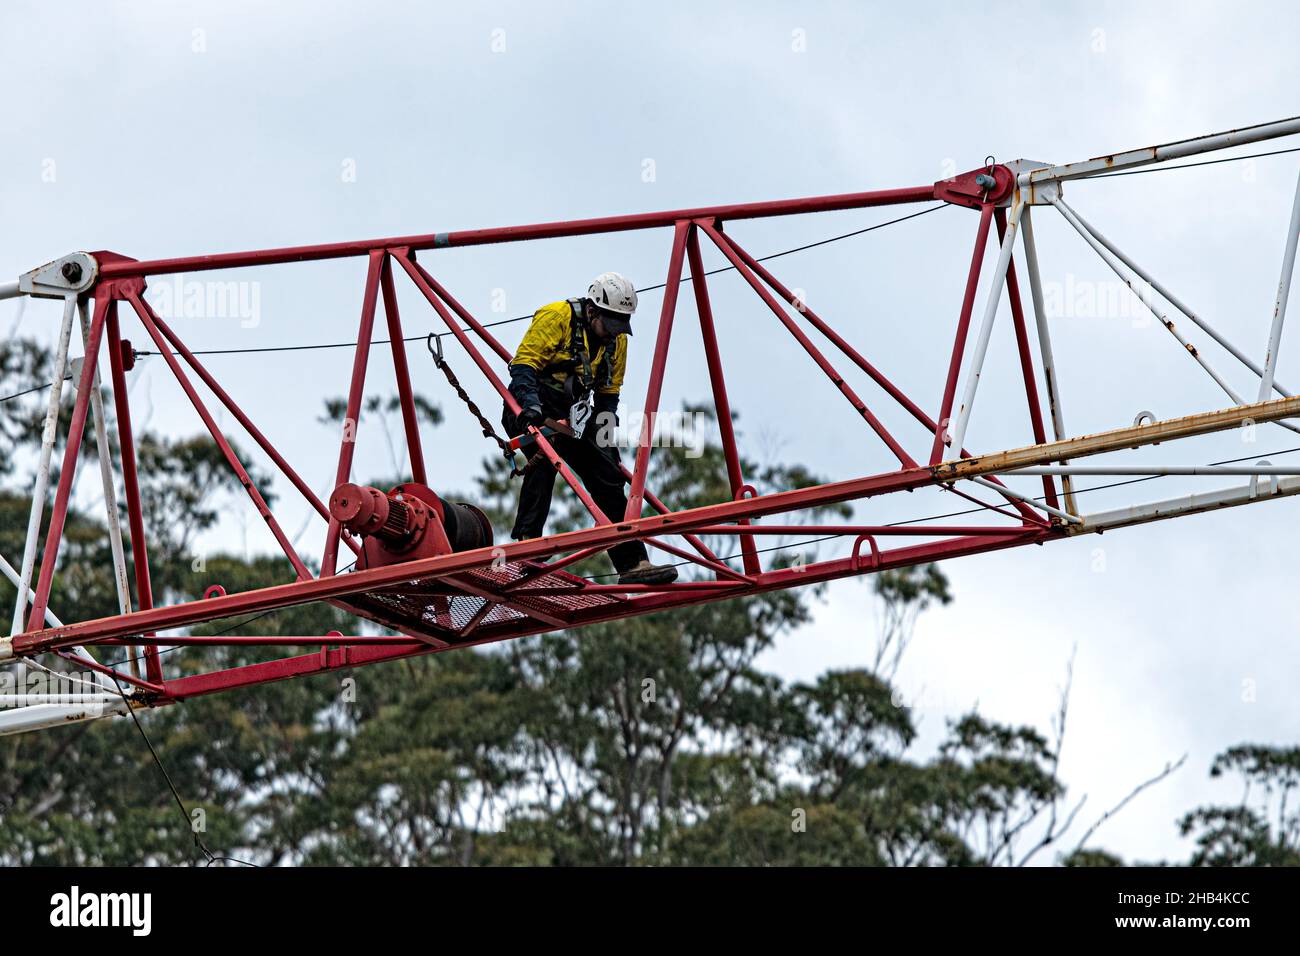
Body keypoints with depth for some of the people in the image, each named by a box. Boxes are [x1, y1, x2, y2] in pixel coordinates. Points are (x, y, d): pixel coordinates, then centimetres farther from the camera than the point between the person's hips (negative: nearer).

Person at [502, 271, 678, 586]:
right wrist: (530, 406, -32)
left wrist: (605, 430, 4)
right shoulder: (556, 318, -13)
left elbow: (608, 394, 17)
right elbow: (523, 365, -19)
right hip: (533, 413, -7)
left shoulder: (617, 340, 9)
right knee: (544, 461, -32)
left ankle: (632, 563, 2)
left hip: (574, 416, 7)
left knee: (609, 478, 0)